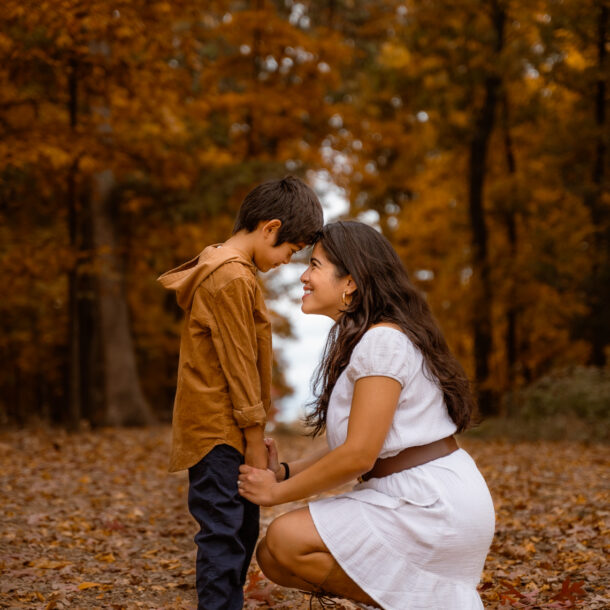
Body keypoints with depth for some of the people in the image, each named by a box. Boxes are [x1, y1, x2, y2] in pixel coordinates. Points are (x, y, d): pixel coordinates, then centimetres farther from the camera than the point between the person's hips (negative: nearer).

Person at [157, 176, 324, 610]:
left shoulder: (231, 271, 16)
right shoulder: (232, 279, -17)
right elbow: (238, 367, -17)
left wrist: (255, 438, 18)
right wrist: (256, 441, -13)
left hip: (228, 433, 10)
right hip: (219, 432, -10)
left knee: (242, 530, 13)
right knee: (224, 534, -8)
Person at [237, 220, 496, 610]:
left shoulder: (383, 341, -16)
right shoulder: (362, 341, 15)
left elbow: (358, 456, -20)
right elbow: (354, 448, 16)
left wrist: (277, 492, -9)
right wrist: (285, 472, 6)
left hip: (433, 503, -10)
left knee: (284, 542, -16)